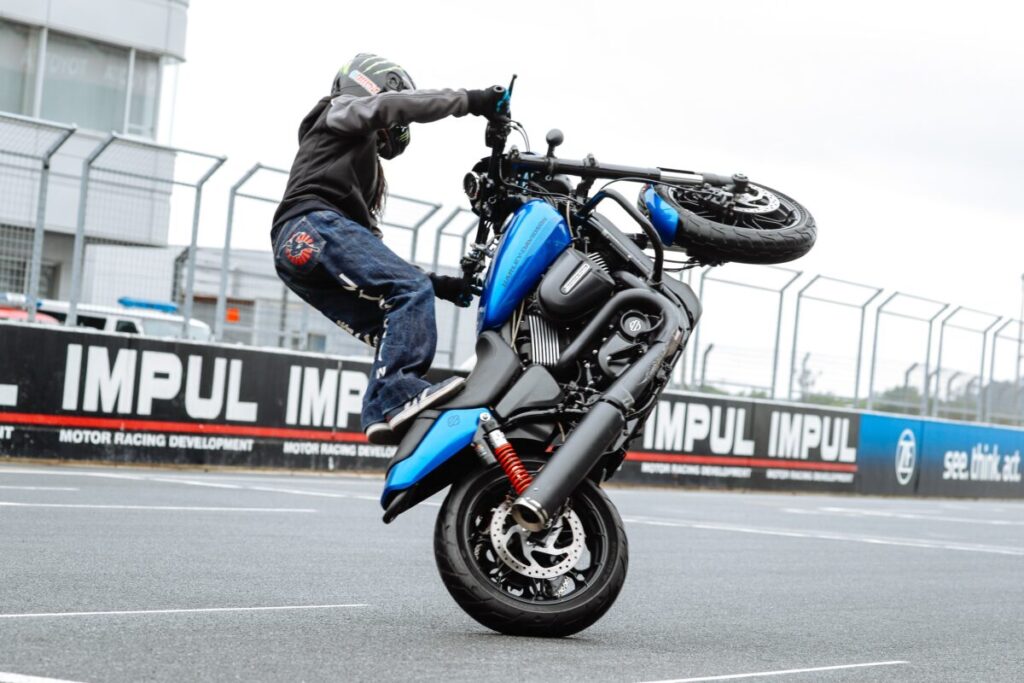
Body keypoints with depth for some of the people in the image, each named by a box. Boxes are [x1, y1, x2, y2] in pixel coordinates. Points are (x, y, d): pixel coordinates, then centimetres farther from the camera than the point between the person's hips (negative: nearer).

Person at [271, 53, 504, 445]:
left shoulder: (372, 176, 41)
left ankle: (383, 415, -18)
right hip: (314, 226, -9)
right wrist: (469, 100, -4)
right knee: (411, 291, -23)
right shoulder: (342, 112, 21)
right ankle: (397, 395, -40)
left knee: (392, 335, -1)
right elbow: (390, 105, -3)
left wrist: (433, 282, 23)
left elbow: (377, 261, 34)